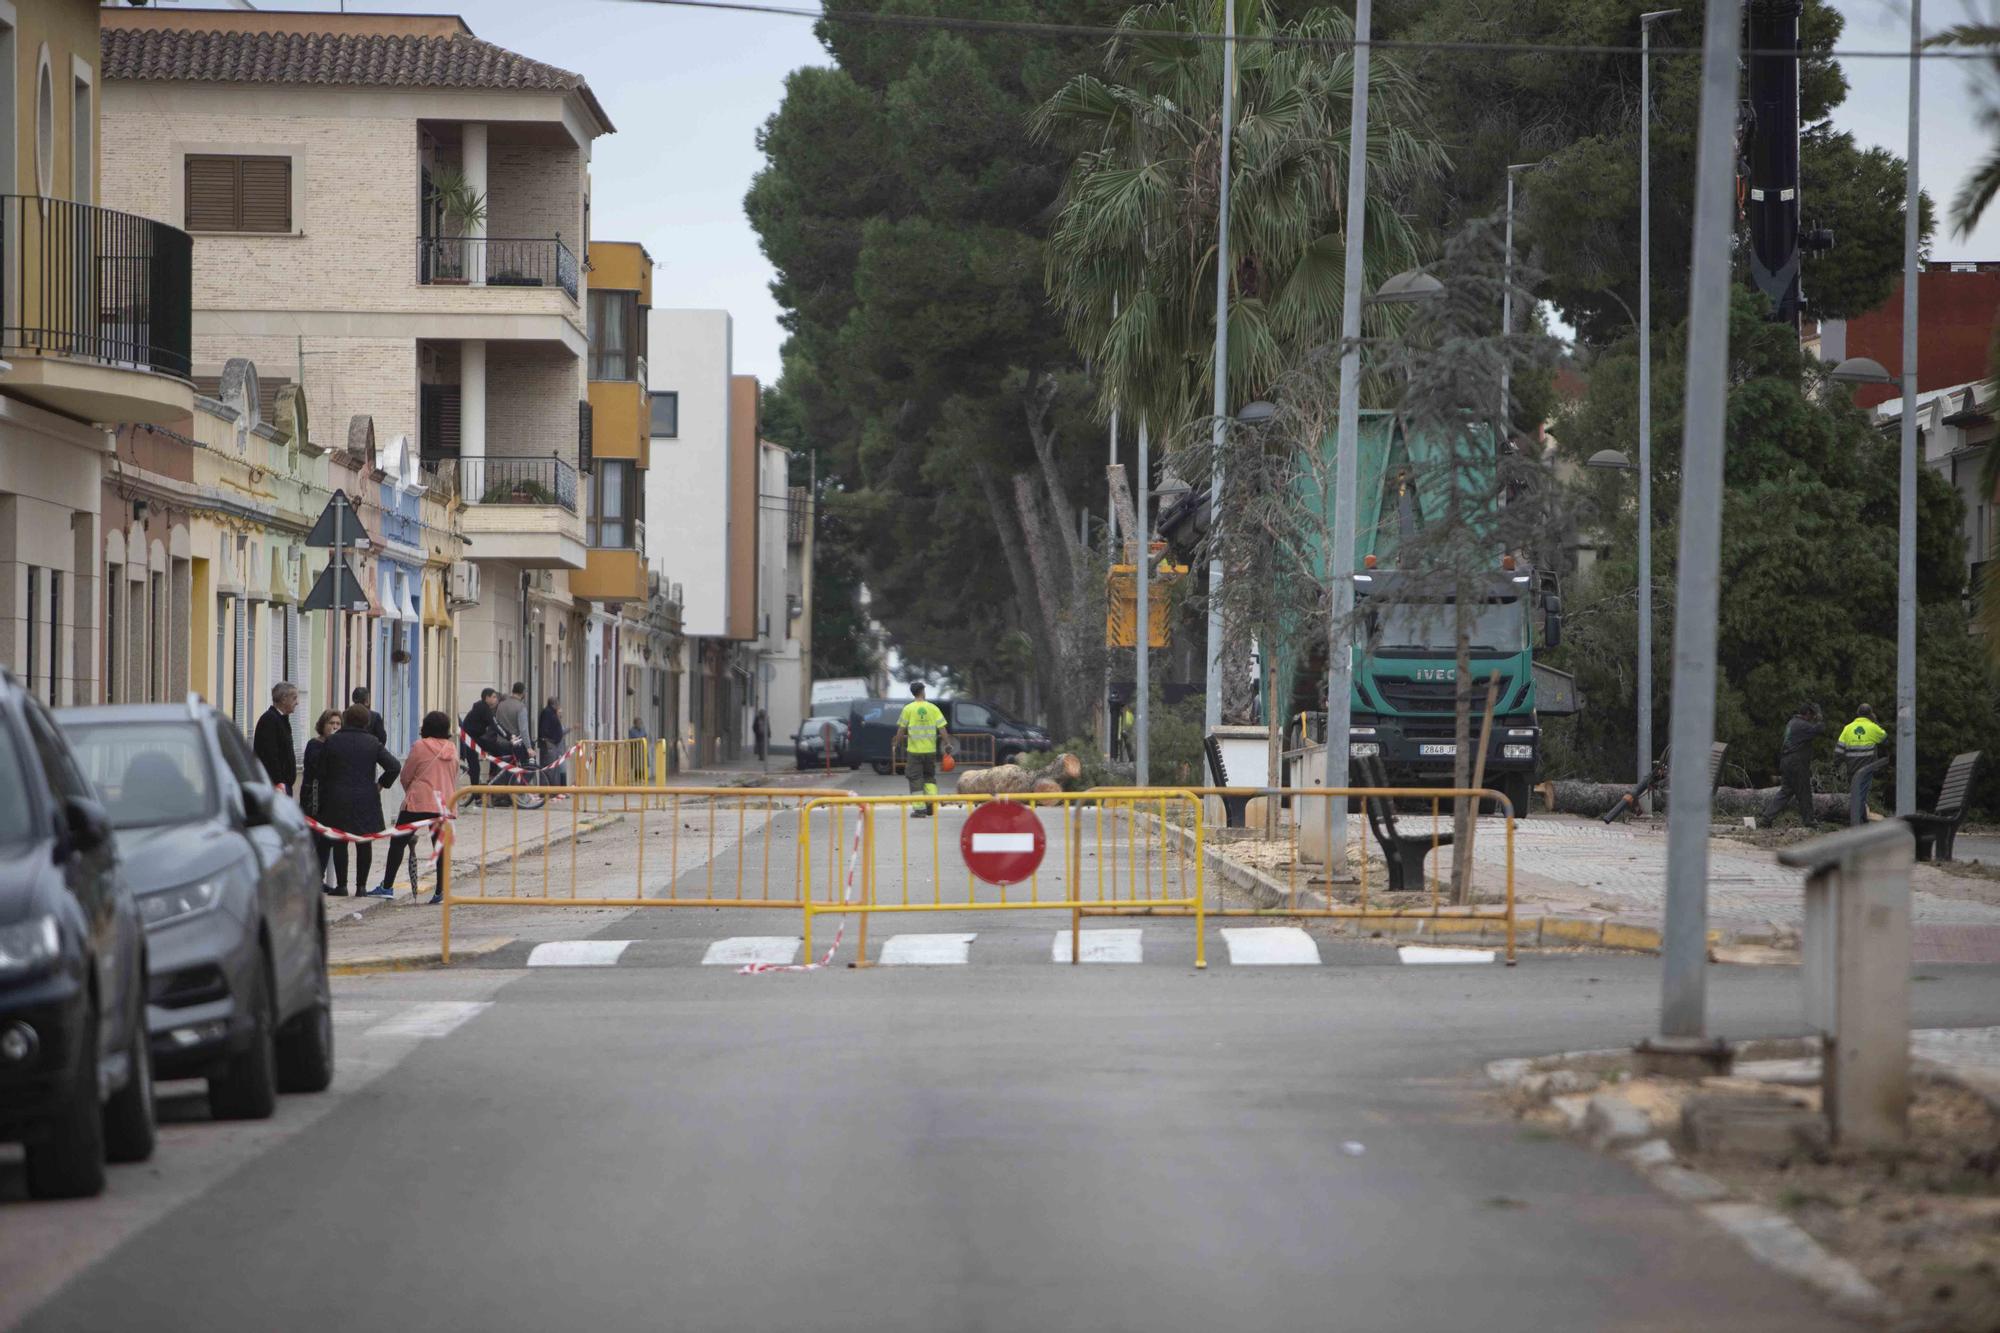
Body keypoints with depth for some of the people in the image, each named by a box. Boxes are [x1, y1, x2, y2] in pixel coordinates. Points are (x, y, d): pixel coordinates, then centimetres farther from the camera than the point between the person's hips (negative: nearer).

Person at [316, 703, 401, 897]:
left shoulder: (331, 742, -1)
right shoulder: (372, 743, -1)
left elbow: (322, 773, 0)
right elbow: (394, 766, -9)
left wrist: (322, 800, 6)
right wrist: (381, 785, 5)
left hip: (338, 801, -1)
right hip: (366, 800, 1)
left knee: (340, 843, 5)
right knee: (364, 844, 6)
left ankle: (341, 885, 3)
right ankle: (361, 885, 5)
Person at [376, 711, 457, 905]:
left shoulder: (420, 746, -5)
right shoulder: (451, 750, 9)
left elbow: (406, 776, 2)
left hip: (419, 802, -4)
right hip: (444, 804, 4)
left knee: (398, 843, 5)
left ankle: (387, 886, 3)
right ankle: (440, 892, 1)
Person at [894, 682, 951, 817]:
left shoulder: (908, 709, -5)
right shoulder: (933, 708, -1)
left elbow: (901, 730, -2)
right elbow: (942, 729, -2)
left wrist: (898, 744, 11)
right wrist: (948, 744, 5)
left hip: (914, 750, -2)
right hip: (930, 749, 2)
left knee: (916, 779, 3)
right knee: (930, 777, 18)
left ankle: (919, 809, -1)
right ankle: (932, 805, 7)